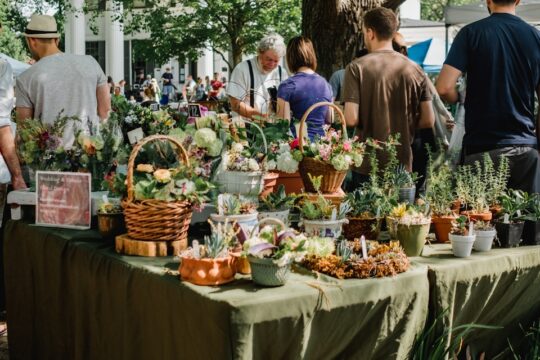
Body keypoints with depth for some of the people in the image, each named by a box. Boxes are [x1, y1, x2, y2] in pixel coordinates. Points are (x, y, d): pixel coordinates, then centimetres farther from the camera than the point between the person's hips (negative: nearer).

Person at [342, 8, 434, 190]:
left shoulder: (357, 68, -9)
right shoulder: (415, 70, 1)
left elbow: (351, 119, -15)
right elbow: (428, 120, 0)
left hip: (367, 167, -3)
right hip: (403, 166, 3)